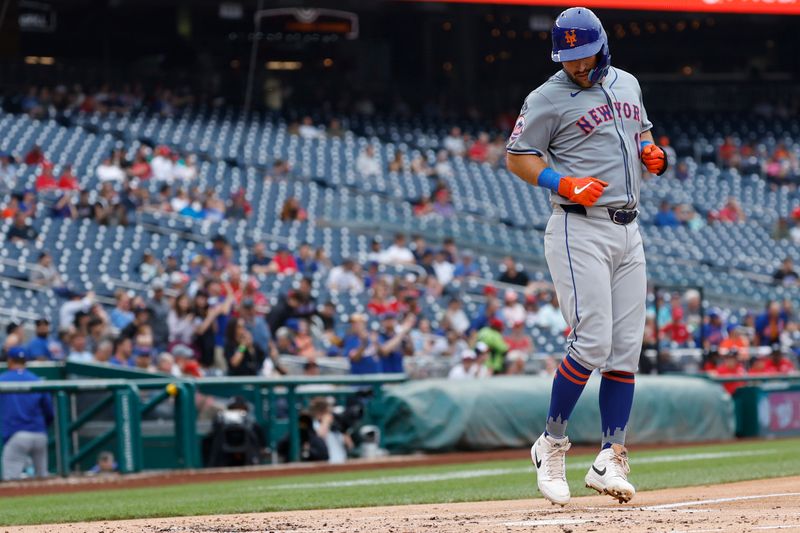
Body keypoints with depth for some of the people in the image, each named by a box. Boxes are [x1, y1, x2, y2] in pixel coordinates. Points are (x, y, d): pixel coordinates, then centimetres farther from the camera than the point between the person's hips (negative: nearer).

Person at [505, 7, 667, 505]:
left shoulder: (626, 84, 13)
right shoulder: (548, 99, -6)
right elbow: (518, 157, -4)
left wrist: (653, 153, 5)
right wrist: (565, 184, -19)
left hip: (628, 230, 7)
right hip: (579, 230, -6)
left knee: (627, 348, 2)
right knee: (592, 343, -15)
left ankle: (612, 460, 5)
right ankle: (552, 445, 1)